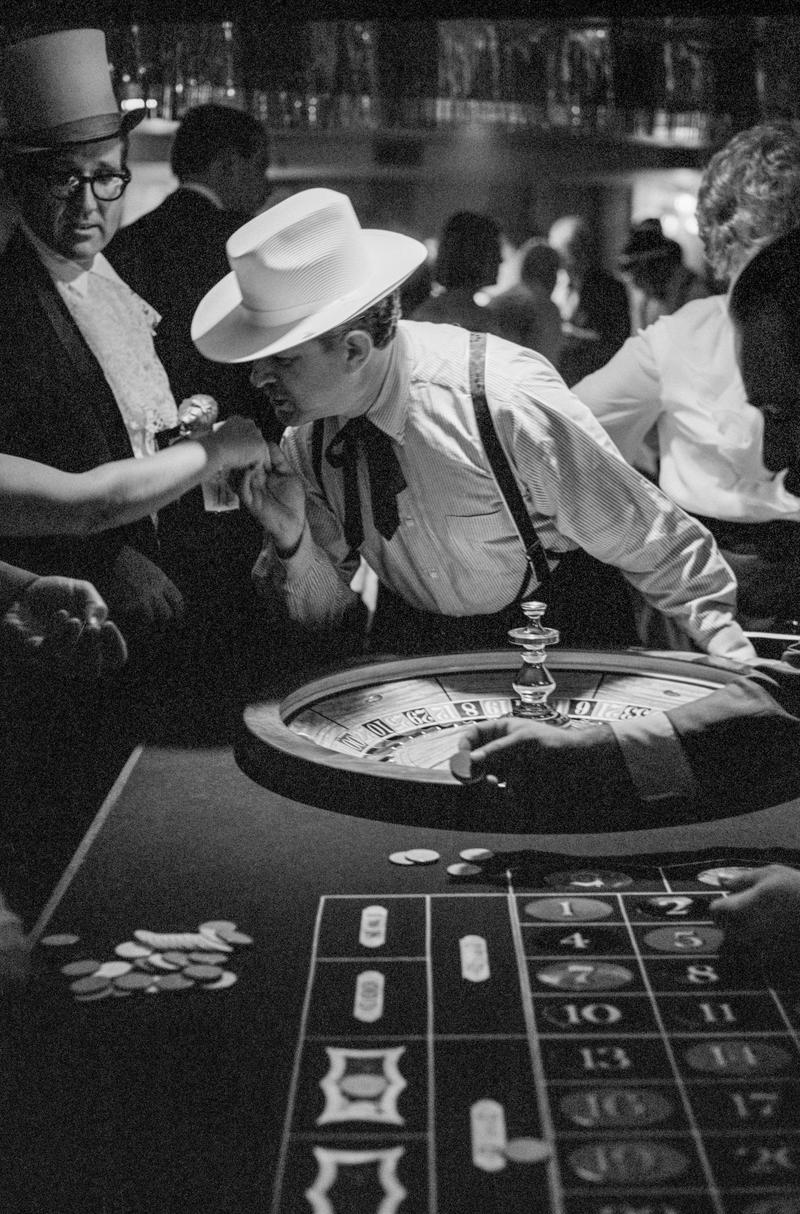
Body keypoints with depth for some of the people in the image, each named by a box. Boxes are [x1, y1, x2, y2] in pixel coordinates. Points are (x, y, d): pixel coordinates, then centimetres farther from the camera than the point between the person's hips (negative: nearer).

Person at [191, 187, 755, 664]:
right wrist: (293, 541, -21)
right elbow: (325, 610, -2)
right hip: (417, 644, 5)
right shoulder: (307, 437, -11)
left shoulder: (506, 405, -29)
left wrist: (729, 650, -19)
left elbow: (652, 541, -17)